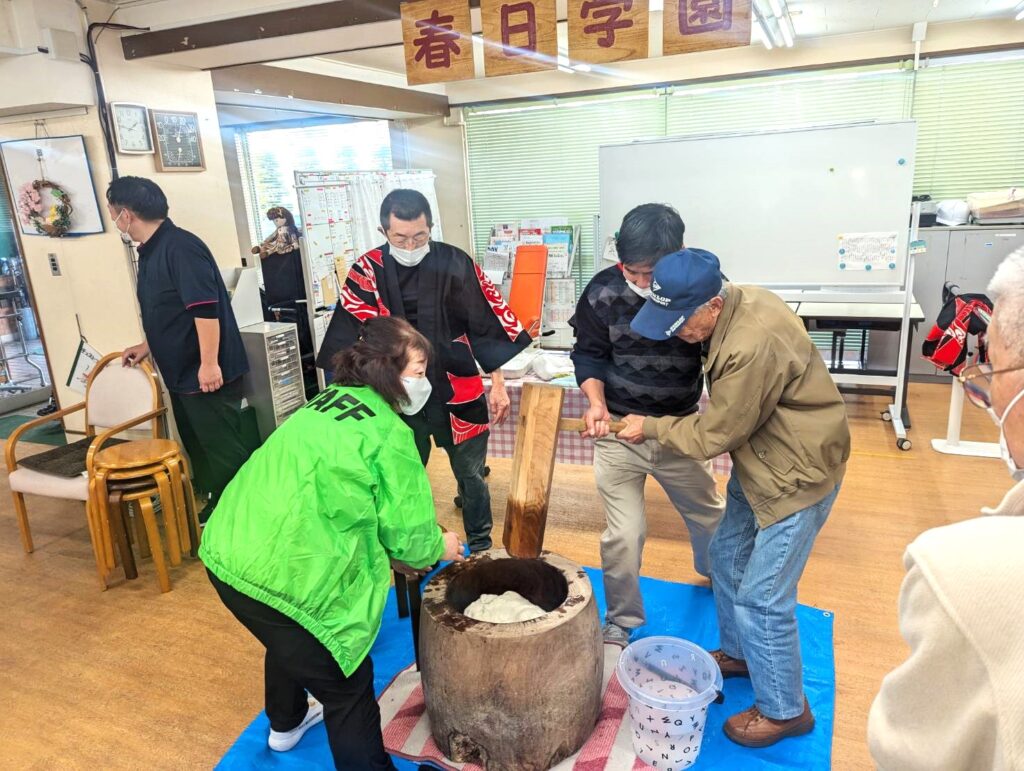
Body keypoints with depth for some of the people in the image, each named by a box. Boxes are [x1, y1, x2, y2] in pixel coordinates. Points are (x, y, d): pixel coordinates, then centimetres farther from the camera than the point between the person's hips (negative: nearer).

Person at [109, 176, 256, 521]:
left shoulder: (179, 246, -18)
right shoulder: (151, 251, 13)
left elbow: (205, 308, -25)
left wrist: (209, 363, -26)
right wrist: (148, 346, 26)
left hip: (205, 372, -10)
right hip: (181, 371, 10)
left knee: (224, 448, -1)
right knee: (200, 447, 18)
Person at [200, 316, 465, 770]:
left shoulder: (327, 402, 14)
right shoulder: (389, 433, -10)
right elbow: (407, 532, -5)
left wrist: (392, 554, 24)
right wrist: (439, 548, 17)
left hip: (227, 551, 10)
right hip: (283, 574, -10)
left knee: (291, 642, 35)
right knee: (348, 689, 8)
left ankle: (286, 724, 61)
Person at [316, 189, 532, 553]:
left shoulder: (455, 263, -9)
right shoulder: (368, 270, -8)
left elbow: (489, 323, -2)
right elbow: (349, 338, -5)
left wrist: (497, 384, 0)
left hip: (458, 394, 0)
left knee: (471, 475, 13)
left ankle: (481, 548, 35)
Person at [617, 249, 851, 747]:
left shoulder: (753, 347, -35)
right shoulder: (737, 302, -6)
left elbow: (712, 435, -21)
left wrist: (650, 427, -8)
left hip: (798, 475, -9)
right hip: (761, 463, 9)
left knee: (762, 598, 0)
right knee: (727, 558, 20)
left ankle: (785, 711, 22)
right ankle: (739, 653, 43)